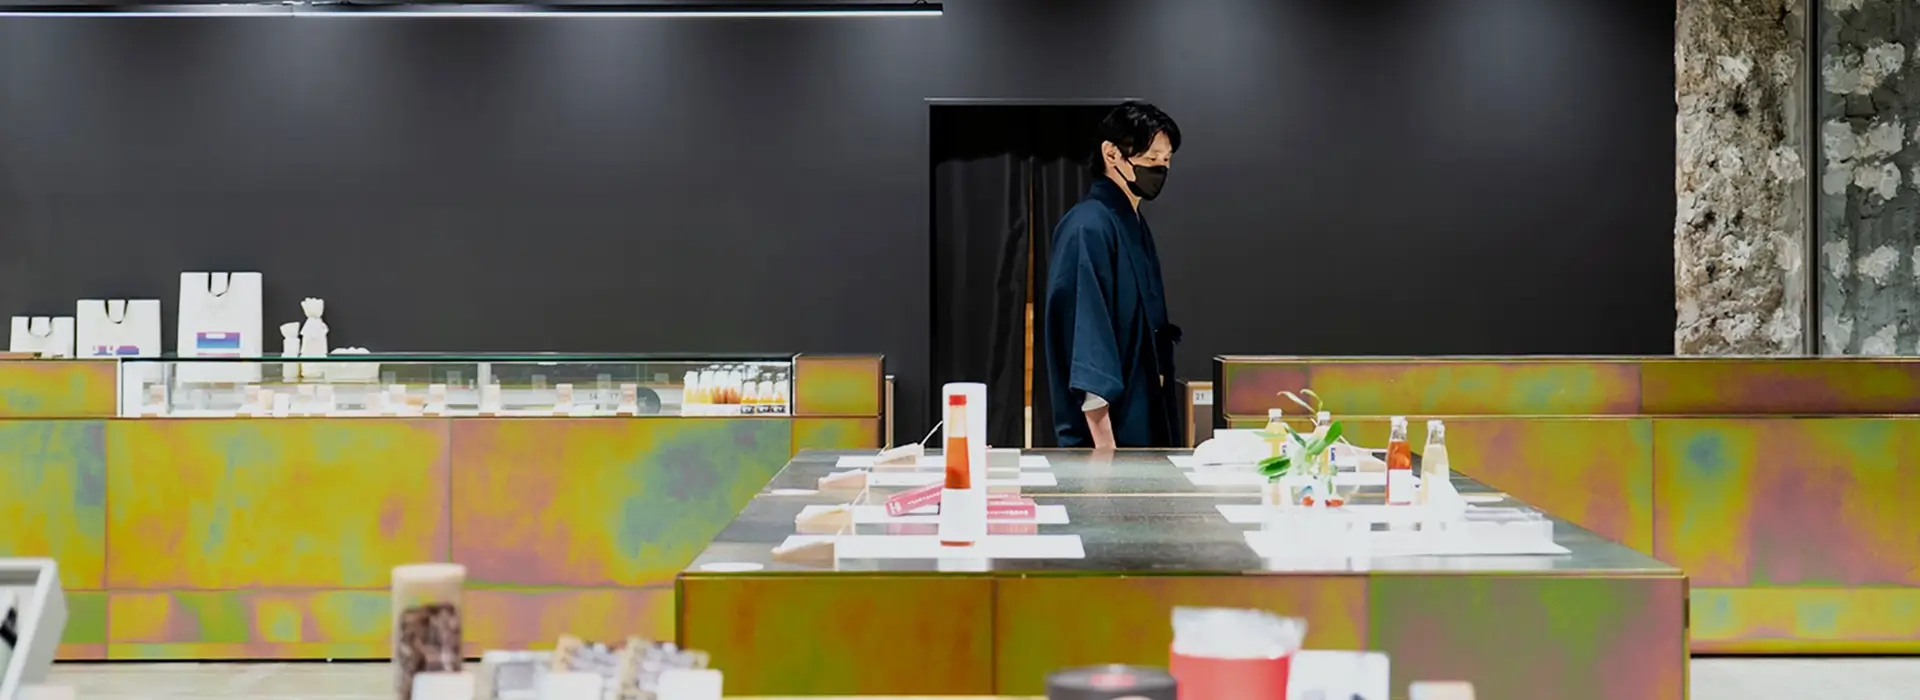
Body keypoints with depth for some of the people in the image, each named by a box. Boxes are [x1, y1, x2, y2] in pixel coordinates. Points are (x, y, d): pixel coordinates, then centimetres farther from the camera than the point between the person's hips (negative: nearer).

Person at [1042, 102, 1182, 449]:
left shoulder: (1135, 226, 14)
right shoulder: (1088, 227, -15)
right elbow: (1087, 335, -21)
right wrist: (1103, 441, -25)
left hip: (1143, 426, 9)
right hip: (1107, 429, -9)